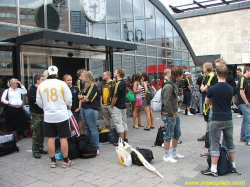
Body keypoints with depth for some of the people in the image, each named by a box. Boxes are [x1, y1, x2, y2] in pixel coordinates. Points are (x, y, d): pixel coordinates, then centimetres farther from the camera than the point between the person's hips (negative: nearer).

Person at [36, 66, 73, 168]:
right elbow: (69, 99, -4)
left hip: (48, 116, 3)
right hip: (62, 115, -3)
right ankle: (66, 161, 12)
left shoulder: (41, 85, 1)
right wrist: (68, 106, 18)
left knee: (51, 138, 10)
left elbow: (39, 102, 9)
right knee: (63, 138, 4)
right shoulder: (62, 84, -9)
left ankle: (53, 161, 18)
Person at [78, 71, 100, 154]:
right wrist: (83, 97, -5)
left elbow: (87, 99, -16)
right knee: (87, 128, 14)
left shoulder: (93, 86, -10)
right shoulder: (85, 86, 17)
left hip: (91, 109, -9)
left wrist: (82, 98, 3)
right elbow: (79, 96, 14)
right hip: (83, 109, 9)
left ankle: (96, 148, 2)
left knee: (93, 129, -5)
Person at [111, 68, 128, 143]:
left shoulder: (118, 84, -20)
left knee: (118, 124, -3)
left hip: (117, 107, -9)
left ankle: (122, 141, 0)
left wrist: (112, 106, -6)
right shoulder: (124, 82, 8)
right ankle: (125, 139, 24)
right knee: (124, 122, 16)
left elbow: (115, 97, -20)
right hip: (123, 105, 9)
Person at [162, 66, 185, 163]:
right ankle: (166, 156, 12)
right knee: (169, 135, 0)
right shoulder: (168, 86, -20)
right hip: (169, 115, -10)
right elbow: (167, 102, -24)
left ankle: (174, 153, 32)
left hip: (175, 114, 10)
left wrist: (176, 112, 14)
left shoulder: (174, 84, 12)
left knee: (177, 134, 17)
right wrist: (171, 115, -18)